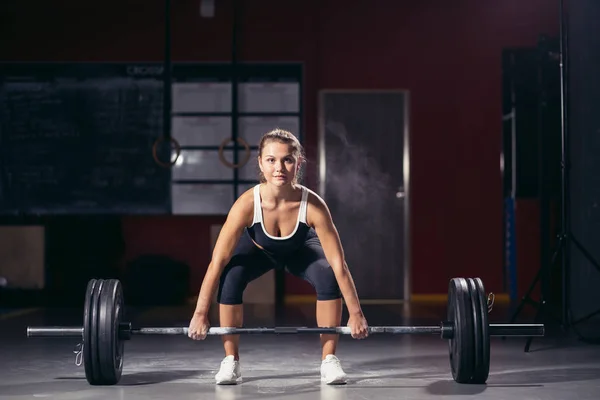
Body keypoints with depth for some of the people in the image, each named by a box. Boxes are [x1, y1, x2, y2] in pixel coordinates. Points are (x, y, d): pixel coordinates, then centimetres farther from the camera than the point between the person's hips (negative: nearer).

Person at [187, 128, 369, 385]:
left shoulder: (313, 205, -38)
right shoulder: (247, 204, -39)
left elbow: (338, 263, -31)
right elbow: (217, 262, -33)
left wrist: (356, 313, -29)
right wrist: (200, 314, -30)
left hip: (300, 249, 0)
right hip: (258, 248, 0)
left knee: (328, 277, -28)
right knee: (230, 279, -28)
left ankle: (329, 360, -11)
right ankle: (231, 361, -10)